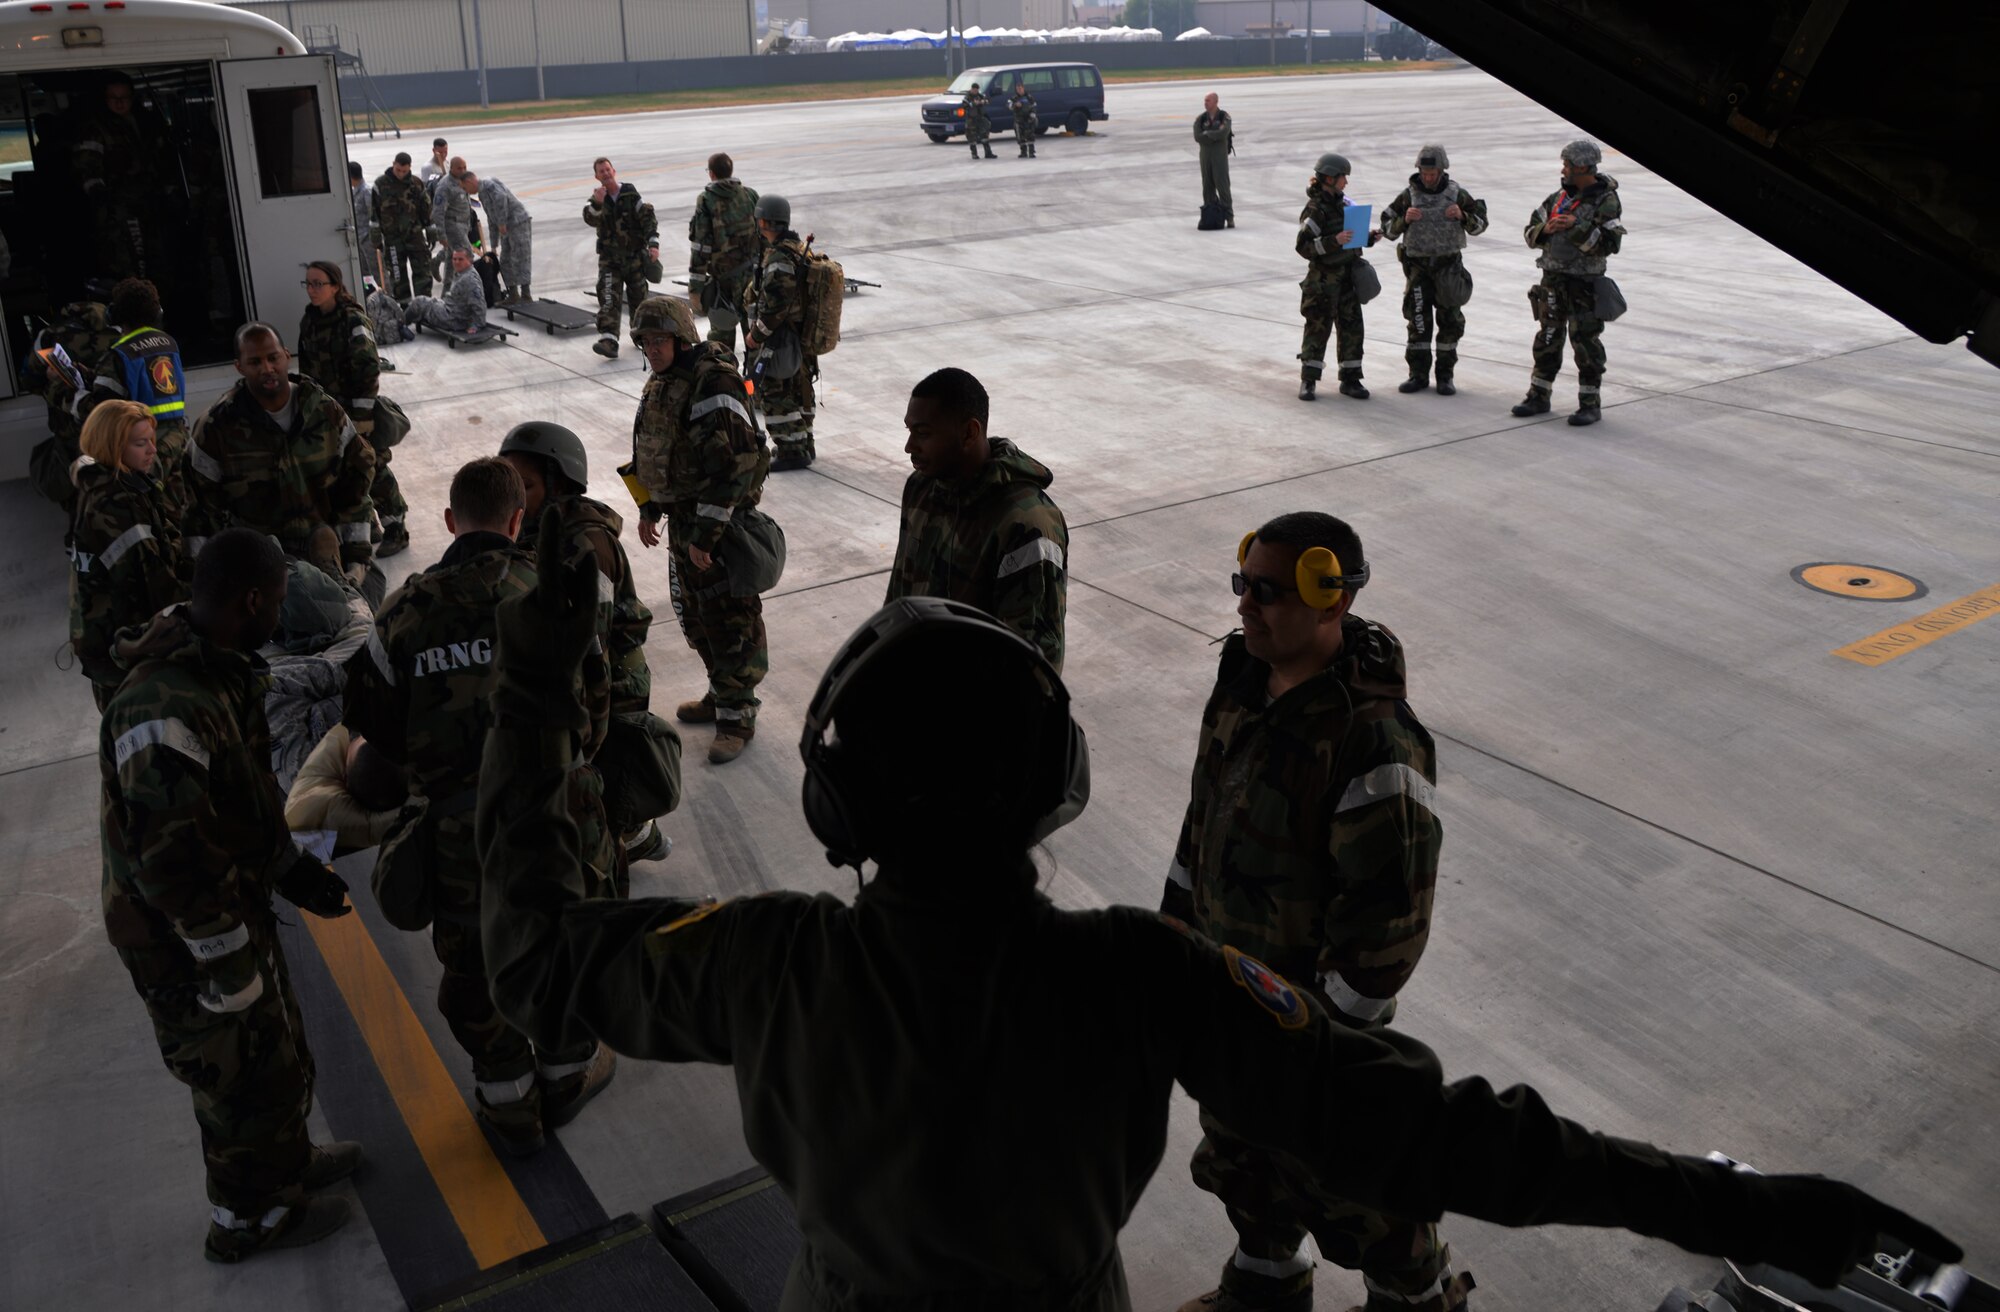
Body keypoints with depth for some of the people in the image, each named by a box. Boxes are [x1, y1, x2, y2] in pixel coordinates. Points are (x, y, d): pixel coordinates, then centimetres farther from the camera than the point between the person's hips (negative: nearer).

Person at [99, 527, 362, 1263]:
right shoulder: (165, 710, -34)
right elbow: (174, 863, -31)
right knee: (248, 1076, 11)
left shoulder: (216, 671, -1)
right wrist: (235, 979, -23)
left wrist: (290, 868, 12)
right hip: (186, 941, -9)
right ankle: (248, 1220, 34)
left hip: (231, 910, 9)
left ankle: (286, 1163, 49)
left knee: (277, 1046, 26)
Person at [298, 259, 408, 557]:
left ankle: (396, 531, 11)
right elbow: (306, 368, 14)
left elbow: (369, 371, -20)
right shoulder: (309, 321, 5)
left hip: (357, 409, -7)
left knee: (373, 468, -1)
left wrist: (362, 415, -21)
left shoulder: (354, 322, -17)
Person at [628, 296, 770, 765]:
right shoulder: (661, 382, 9)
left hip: (722, 521, -10)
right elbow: (651, 450, 22)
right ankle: (722, 694, 35)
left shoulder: (715, 383, -21)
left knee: (730, 619, -1)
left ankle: (737, 715, 11)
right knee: (695, 616, 19)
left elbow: (731, 465, -26)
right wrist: (650, 508, 20)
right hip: (682, 517, 10)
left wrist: (705, 533, -25)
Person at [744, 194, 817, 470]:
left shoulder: (778, 259, -23)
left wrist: (755, 334, -15)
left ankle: (791, 452, 2)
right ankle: (804, 444, 29)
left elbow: (775, 306, -26)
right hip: (802, 337, 10)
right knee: (798, 391, 18)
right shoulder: (799, 249, 8)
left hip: (779, 342, -10)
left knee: (774, 396, -2)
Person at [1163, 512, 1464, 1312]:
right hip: (1226, 983, 8)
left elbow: (1386, 916, -26)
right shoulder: (1245, 677, -5)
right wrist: (1173, 921, 14)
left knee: (1339, 1179, 14)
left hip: (1311, 1005, -7)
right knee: (1240, 1154, 25)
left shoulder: (1376, 743, -31)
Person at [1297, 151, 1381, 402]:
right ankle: (1308, 381, 9)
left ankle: (1350, 380, 14)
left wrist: (1369, 238, 5)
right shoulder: (1315, 210, -13)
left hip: (1348, 276, 7)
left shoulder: (1343, 203, 11)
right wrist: (1334, 241, -27)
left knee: (1351, 327, 7)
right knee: (1318, 327, -1)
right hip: (1324, 279, -7)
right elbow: (1302, 247, -19)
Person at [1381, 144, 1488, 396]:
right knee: (1418, 321, 0)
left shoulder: (1456, 194, -1)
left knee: (1450, 320, 2)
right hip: (1418, 265, 0)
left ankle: (1445, 375, 12)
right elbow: (1388, 229, 1)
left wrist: (1463, 217, -13)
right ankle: (1418, 375, 9)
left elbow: (1480, 224, 7)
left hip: (1449, 264, 0)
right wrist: (1404, 219, -18)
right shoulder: (1408, 195, -2)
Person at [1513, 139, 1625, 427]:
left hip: (1584, 284, -6)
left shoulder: (1606, 201, -8)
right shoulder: (1558, 197, 11)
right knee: (1547, 339, 11)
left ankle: (1591, 403, 6)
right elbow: (1530, 232, 13)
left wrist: (1578, 227, -24)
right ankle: (1538, 396, 21)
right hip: (1553, 280, 6)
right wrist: (1546, 228, -9)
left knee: (1586, 342, -2)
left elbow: (1610, 243, -18)